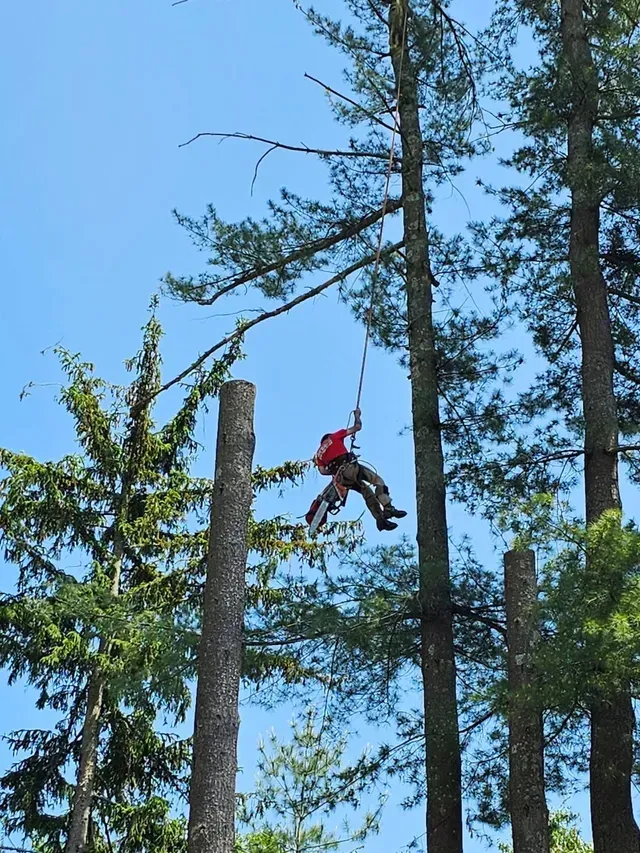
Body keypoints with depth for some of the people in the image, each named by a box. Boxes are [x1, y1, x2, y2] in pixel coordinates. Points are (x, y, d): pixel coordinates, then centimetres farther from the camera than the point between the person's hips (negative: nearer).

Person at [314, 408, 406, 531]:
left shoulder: (319, 454, 29)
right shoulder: (335, 437, 19)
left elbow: (322, 470, 12)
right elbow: (357, 427, 18)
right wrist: (357, 416, 35)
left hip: (340, 478, 5)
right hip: (349, 466, -5)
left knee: (367, 493, 15)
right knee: (378, 480, -2)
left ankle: (380, 519, 3)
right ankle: (388, 509, -21)